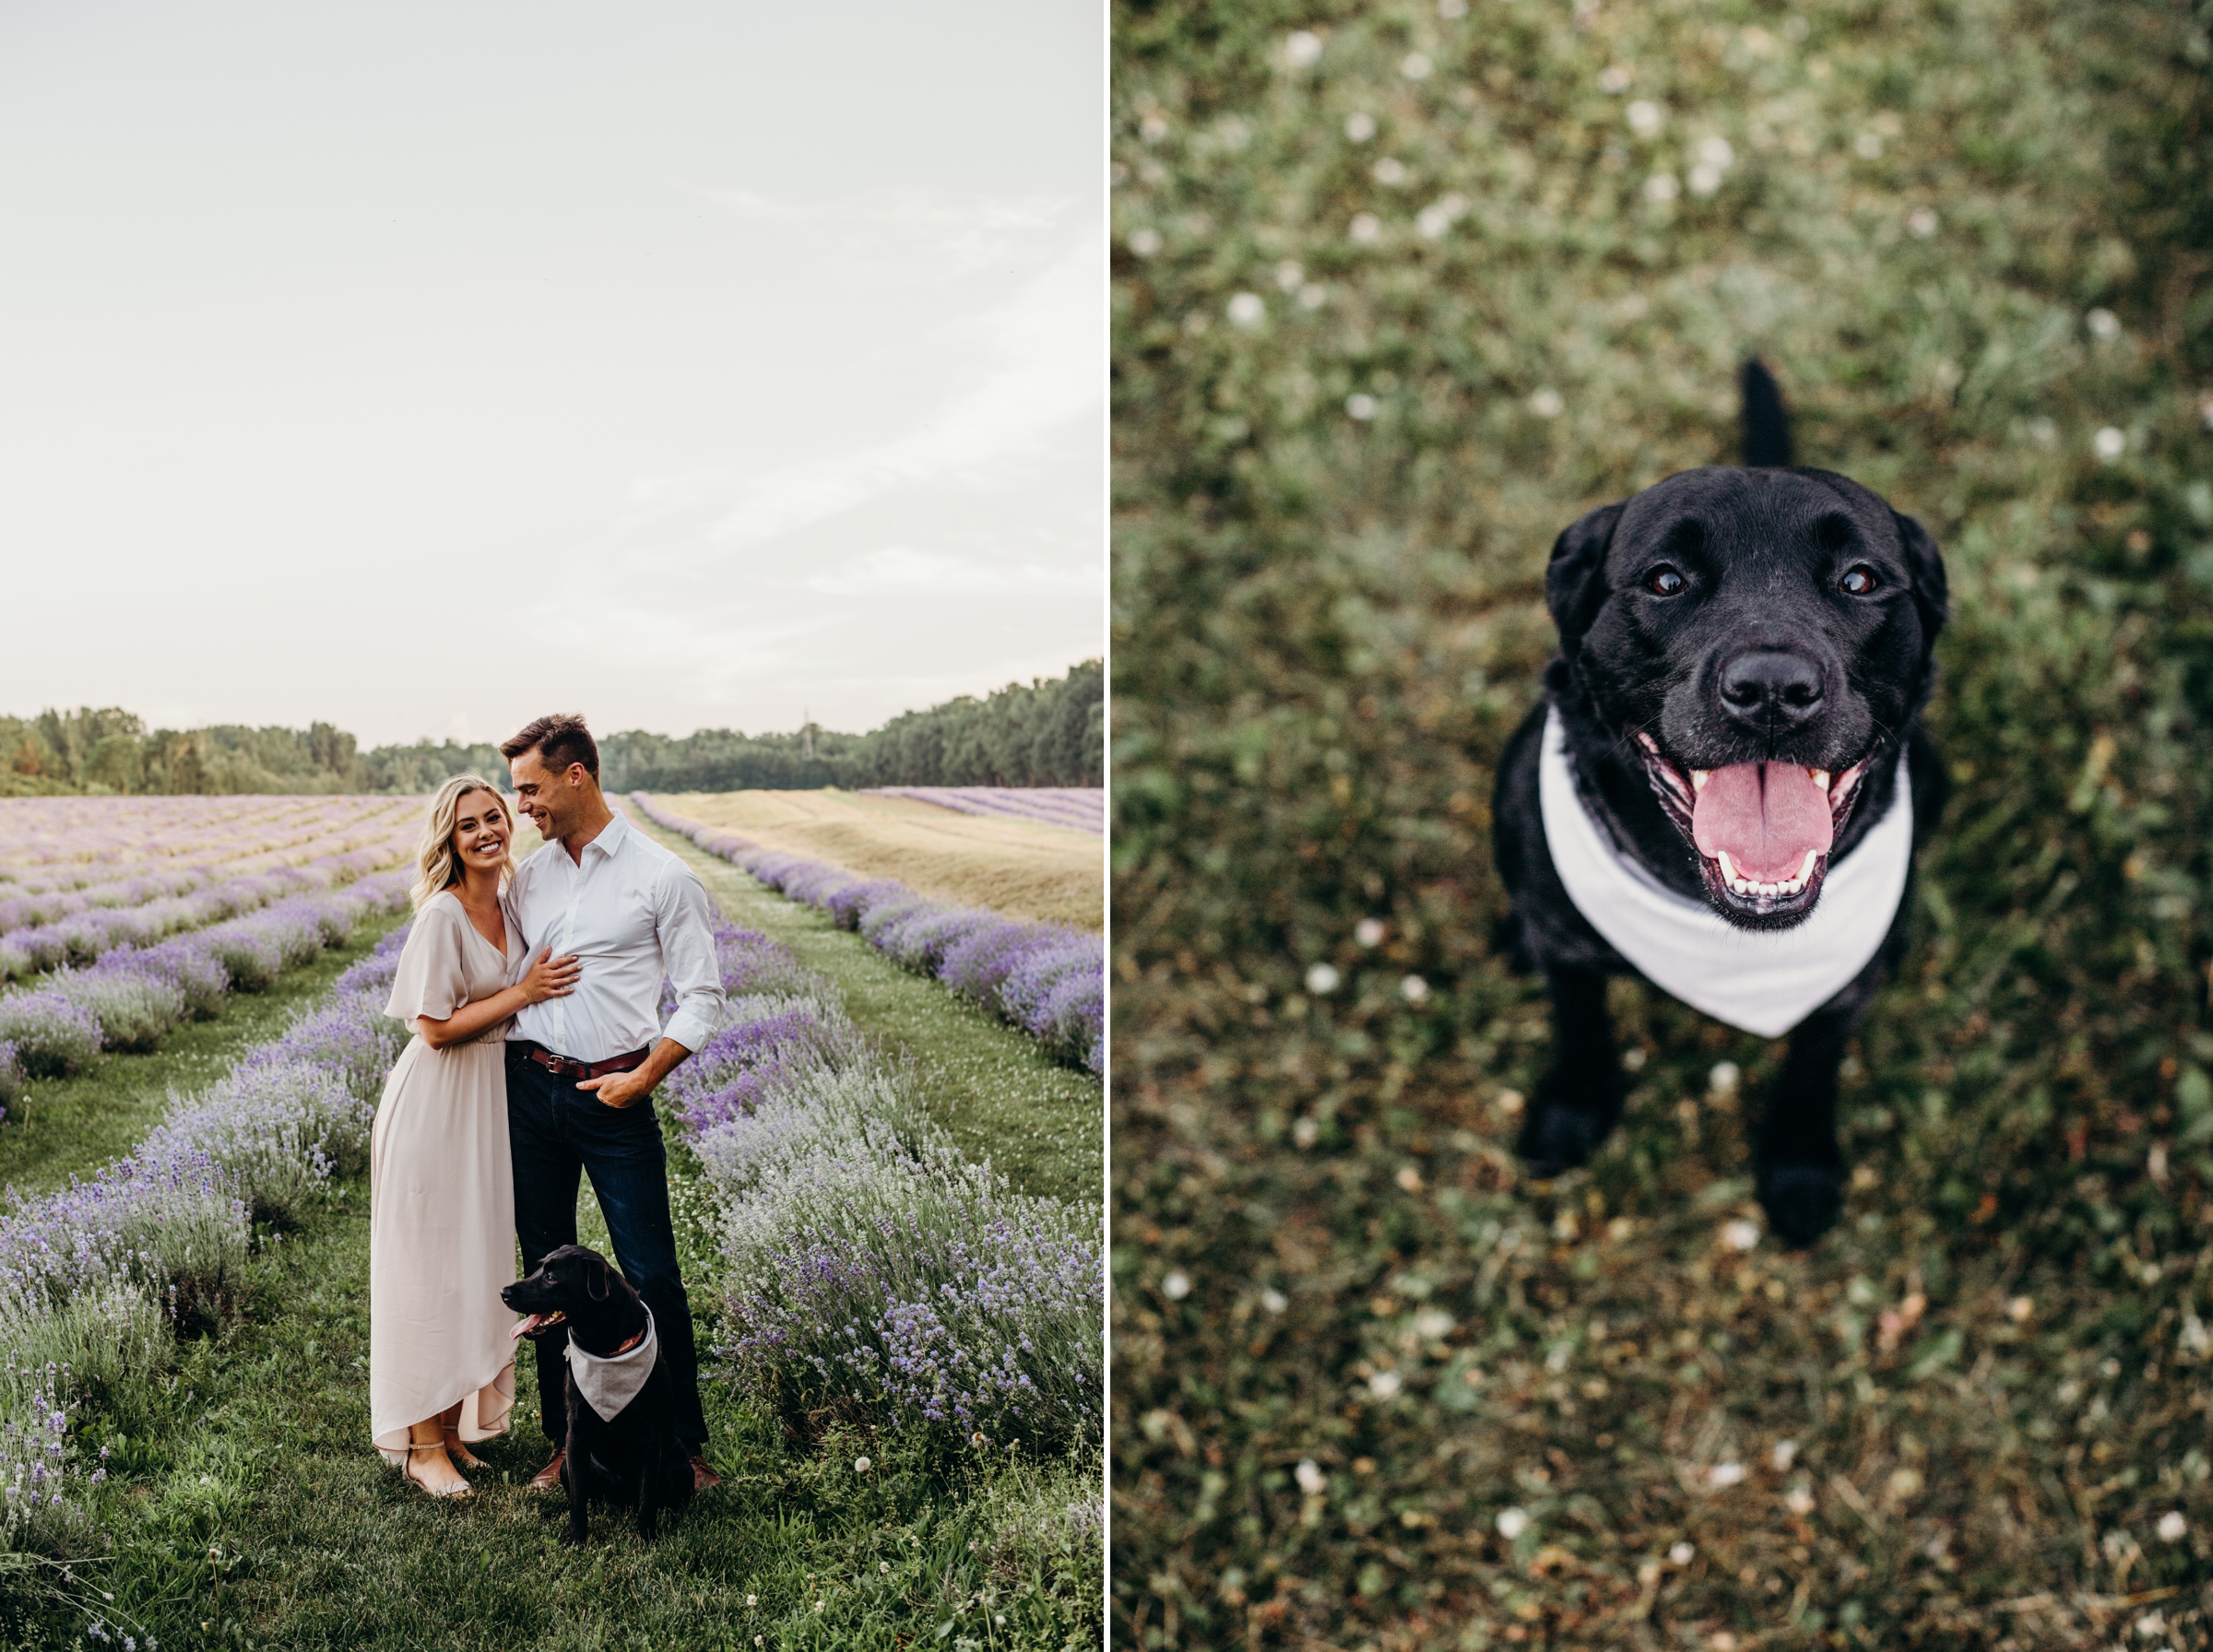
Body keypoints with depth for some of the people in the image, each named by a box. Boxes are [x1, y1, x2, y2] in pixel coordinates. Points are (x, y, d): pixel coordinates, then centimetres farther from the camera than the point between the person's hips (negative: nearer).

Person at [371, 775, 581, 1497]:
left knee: (477, 1263, 13)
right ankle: (422, 1440, 9)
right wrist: (523, 993, -17)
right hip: (435, 1105, -8)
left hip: (491, 1099, 8)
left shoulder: (510, 902, 6)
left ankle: (455, 1420, 26)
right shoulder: (443, 914, -17)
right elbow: (437, 1028, -18)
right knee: (429, 1267, 0)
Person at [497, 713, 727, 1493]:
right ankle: (565, 1442, 21)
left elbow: (702, 998, -4)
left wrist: (646, 1076, -12)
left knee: (651, 1273, -4)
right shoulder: (528, 877, 11)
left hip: (613, 1095, -5)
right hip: (528, 1086, 5)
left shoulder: (662, 878, -4)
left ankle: (685, 1444, 8)